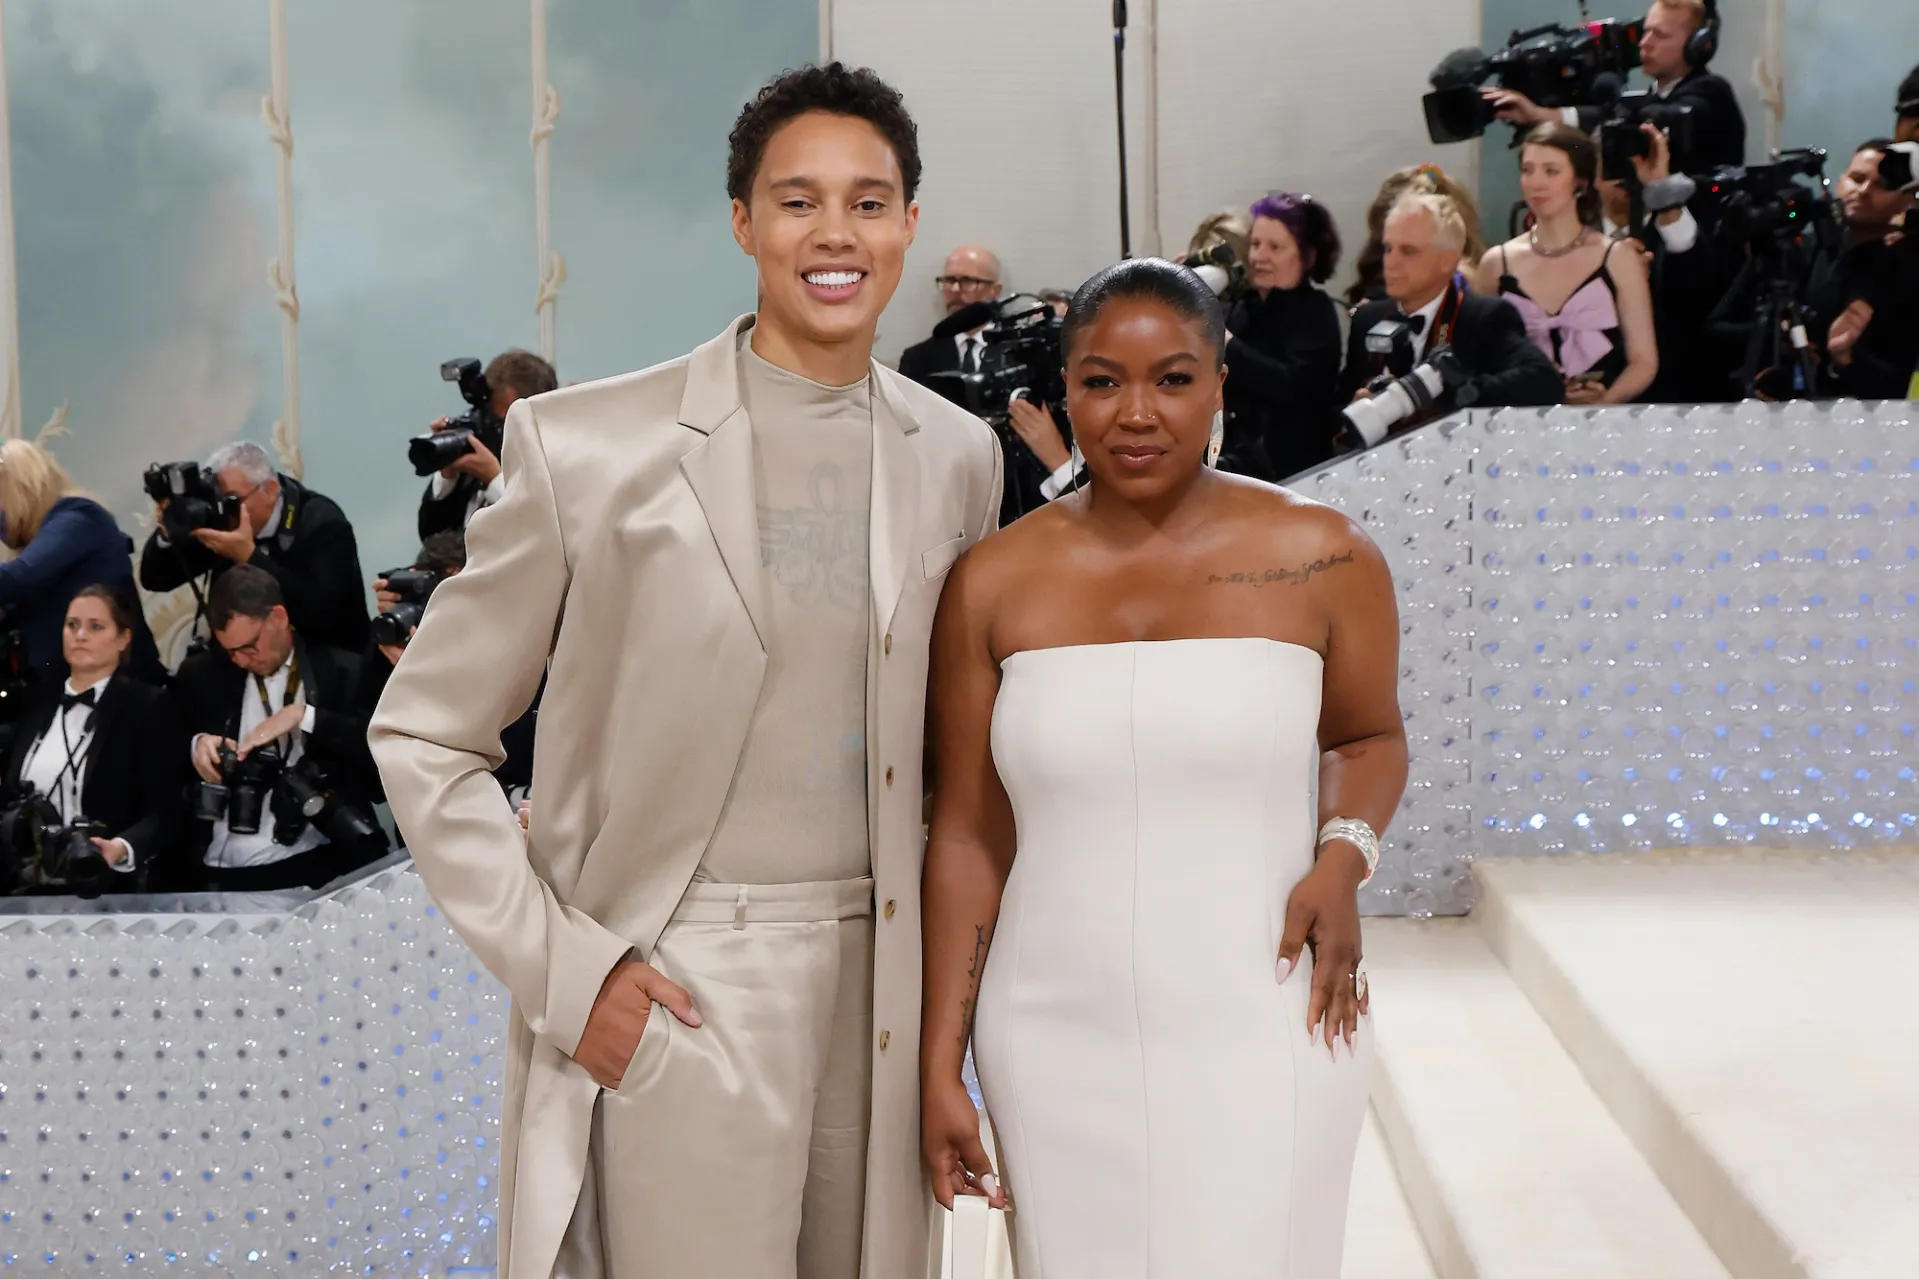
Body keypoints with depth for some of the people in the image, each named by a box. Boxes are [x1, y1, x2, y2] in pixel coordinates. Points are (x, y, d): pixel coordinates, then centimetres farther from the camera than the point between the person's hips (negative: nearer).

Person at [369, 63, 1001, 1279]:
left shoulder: (960, 455, 4)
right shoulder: (588, 445, -8)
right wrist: (560, 970, -9)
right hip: (677, 995, -4)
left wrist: (945, 982, 9)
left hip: (880, 990, 4)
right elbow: (423, 737, -2)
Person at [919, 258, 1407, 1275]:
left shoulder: (1321, 558, -3)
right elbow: (967, 836, 4)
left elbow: (1370, 738, 14)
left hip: (1265, 1037, -1)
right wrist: (939, 1069, 4)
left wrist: (1345, 851, -7)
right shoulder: (993, 582, 0)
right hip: (1057, 1047, 1)